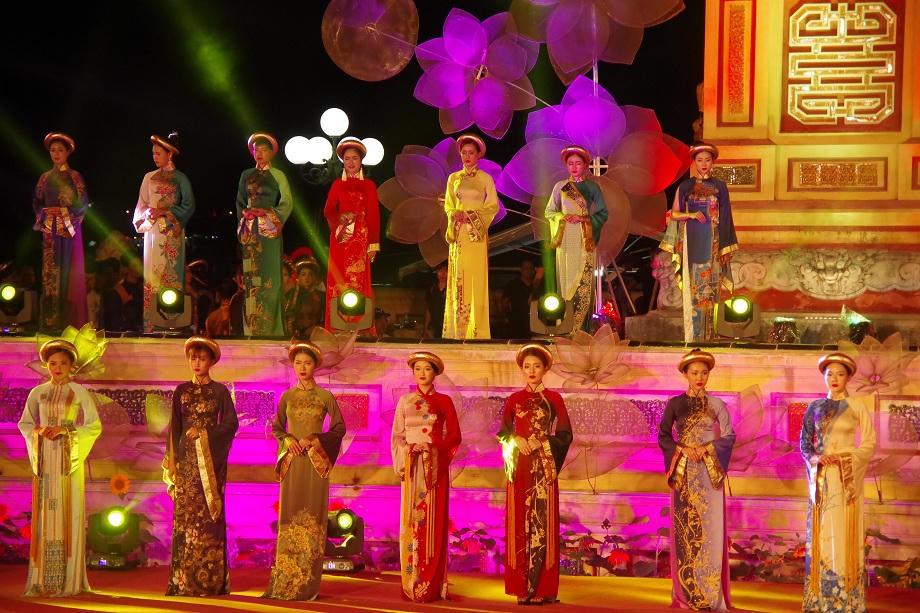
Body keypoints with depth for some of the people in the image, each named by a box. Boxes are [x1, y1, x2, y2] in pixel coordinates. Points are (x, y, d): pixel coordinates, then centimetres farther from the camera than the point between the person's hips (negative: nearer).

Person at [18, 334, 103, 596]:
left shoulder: (79, 392, 2)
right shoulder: (38, 393, 11)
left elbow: (94, 426, 1)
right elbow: (24, 423, 16)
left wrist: (66, 431, -11)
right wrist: (38, 431, -5)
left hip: (69, 459, -3)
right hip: (44, 460, 3)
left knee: (67, 514, -6)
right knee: (44, 514, 0)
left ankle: (67, 580, -4)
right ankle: (42, 579, 1)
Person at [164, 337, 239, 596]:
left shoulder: (220, 391, 6)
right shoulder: (181, 392, 12)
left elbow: (231, 423, 0)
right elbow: (174, 428, 10)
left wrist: (203, 433, -10)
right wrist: (174, 460, 2)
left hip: (211, 460, -2)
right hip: (186, 459, 2)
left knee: (210, 515, -6)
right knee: (186, 514, -4)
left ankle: (210, 580, -3)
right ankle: (184, 581, -3)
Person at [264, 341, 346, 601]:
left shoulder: (325, 397, 1)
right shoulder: (287, 396, 9)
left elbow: (339, 428, 2)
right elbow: (276, 427, 14)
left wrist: (315, 439, -11)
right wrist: (288, 440, -7)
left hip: (316, 461, -2)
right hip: (292, 461, 2)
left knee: (312, 517, -3)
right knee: (289, 516, 0)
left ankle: (308, 583, -1)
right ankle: (285, 582, 2)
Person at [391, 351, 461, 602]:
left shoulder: (444, 401, 4)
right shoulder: (405, 401, 10)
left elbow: (454, 437, 2)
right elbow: (397, 435, 9)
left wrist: (433, 448, -13)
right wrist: (401, 463, -4)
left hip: (435, 466, -2)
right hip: (411, 466, 2)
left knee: (433, 522, -4)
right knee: (411, 522, -1)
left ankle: (432, 585, -2)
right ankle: (411, 585, 2)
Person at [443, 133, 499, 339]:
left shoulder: (486, 179, 4)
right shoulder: (453, 178, 13)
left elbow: (493, 206, 2)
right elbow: (448, 204, 15)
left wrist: (472, 215, -10)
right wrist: (455, 214, -6)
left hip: (477, 233, -3)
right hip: (458, 233, 3)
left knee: (476, 278, -7)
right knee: (457, 277, -1)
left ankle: (476, 328, -6)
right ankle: (457, 328, 1)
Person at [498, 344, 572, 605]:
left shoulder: (554, 399, 5)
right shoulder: (514, 399, 10)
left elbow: (565, 435, 2)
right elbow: (502, 432, 9)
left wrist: (542, 443, -12)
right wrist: (516, 440, -10)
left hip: (544, 468, -2)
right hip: (520, 468, 2)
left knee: (542, 522, -6)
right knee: (519, 522, -1)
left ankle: (542, 588, -2)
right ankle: (522, 587, 3)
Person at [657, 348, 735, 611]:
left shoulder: (717, 405, 6)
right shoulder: (675, 404, 6)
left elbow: (729, 436, 1)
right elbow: (663, 436, 5)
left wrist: (706, 449, -13)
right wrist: (681, 449, -11)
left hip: (710, 473, 0)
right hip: (684, 473, 0)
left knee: (710, 529, -5)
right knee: (684, 530, -2)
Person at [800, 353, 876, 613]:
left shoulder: (858, 406, 0)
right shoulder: (815, 407, 10)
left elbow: (869, 444, -1)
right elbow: (804, 442, 9)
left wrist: (847, 459, -13)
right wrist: (814, 458, -10)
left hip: (847, 477, -3)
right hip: (821, 477, 3)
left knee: (845, 533, -4)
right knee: (821, 533, 3)